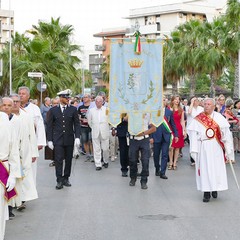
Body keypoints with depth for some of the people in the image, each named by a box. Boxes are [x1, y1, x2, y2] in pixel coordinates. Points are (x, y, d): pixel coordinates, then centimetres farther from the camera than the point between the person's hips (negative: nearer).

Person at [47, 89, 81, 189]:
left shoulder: (73, 109, 4)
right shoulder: (53, 110, 2)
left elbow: (77, 124, 4)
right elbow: (49, 126, 3)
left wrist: (77, 137, -7)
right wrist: (49, 140, -2)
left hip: (69, 139, 2)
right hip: (58, 140, -2)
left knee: (68, 160, 7)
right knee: (58, 160, -6)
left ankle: (66, 178, 19)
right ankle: (59, 180, -2)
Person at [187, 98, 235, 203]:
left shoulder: (219, 117, -1)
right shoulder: (198, 119, 2)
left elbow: (226, 134, -3)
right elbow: (194, 135, -1)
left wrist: (228, 150, -7)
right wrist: (194, 150, -8)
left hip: (216, 148, 0)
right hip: (203, 148, 0)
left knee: (217, 168, 5)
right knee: (204, 169, 1)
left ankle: (215, 188, 23)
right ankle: (206, 192, 8)